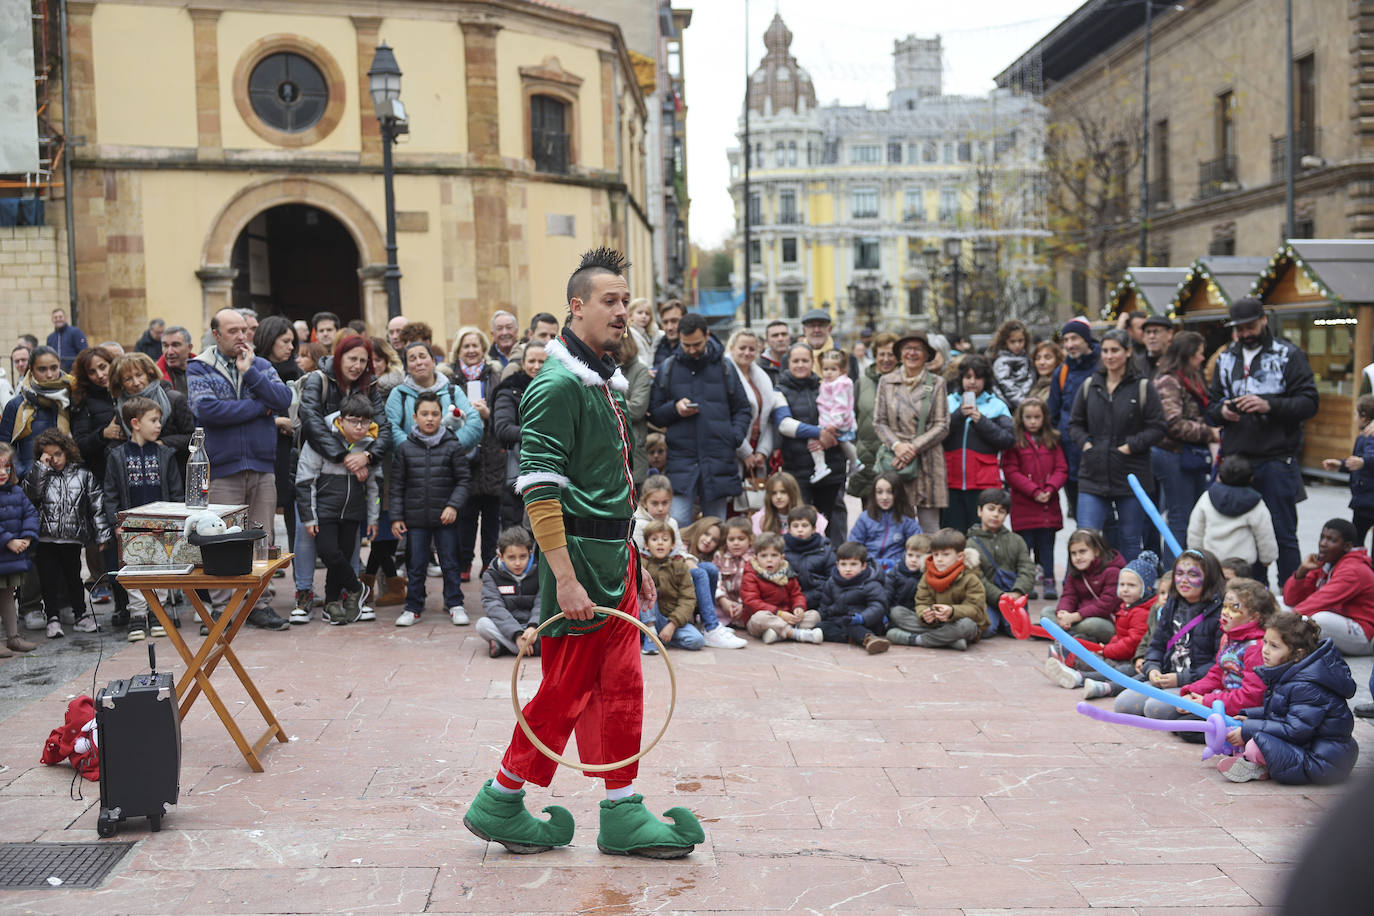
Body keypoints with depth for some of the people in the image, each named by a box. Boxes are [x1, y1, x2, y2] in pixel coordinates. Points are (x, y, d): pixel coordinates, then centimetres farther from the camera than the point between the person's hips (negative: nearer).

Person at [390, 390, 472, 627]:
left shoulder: (453, 446, 0)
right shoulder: (405, 448, 3)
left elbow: (464, 479, 1)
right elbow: (397, 486, 5)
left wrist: (454, 505, -12)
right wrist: (396, 517, 0)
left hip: (445, 518, -1)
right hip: (415, 518, 1)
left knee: (450, 563, 6)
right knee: (415, 565, 7)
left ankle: (455, 605, 16)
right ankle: (413, 608, 17)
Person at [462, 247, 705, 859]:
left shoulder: (605, 382, 16)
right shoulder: (559, 383, -14)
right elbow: (538, 486, -20)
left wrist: (634, 564, 21)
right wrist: (565, 577, -24)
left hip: (615, 557, 9)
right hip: (581, 557, -9)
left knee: (620, 687, 11)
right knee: (567, 690, -2)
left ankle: (622, 814, 20)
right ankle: (498, 804, 13)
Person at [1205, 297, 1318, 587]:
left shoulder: (1289, 355, 0)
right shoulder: (1226, 359, 14)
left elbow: (1309, 403, -7)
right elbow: (1211, 404, 17)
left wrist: (1270, 406, -22)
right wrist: (1222, 411, -6)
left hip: (1276, 460, -5)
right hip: (1235, 460, 5)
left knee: (1282, 533, 0)